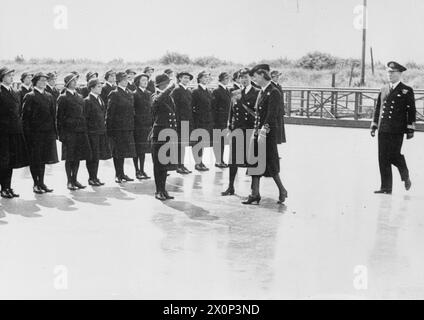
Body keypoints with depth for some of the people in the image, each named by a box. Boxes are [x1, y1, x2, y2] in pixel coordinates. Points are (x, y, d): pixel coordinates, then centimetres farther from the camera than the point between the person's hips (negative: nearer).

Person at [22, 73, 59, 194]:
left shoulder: (49, 96, 14)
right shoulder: (30, 96, -4)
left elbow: (53, 114, 14)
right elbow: (25, 116, -8)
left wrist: (54, 131, 8)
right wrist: (28, 133, -14)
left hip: (48, 132, 6)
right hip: (35, 132, -5)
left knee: (43, 158, 11)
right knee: (35, 159, 0)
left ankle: (41, 182, 18)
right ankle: (36, 184, 8)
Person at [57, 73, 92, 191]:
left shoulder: (79, 97, 16)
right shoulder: (63, 98, -3)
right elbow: (59, 117, -5)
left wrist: (85, 130, 11)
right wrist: (61, 133, -11)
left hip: (80, 131, 6)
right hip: (68, 131, -6)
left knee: (78, 156, 7)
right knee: (69, 157, -2)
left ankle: (75, 179, 16)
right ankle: (69, 181, 6)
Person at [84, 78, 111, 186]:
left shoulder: (100, 99, 14)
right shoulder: (87, 101, -11)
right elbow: (85, 117, -12)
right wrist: (88, 129, -13)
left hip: (101, 132, 8)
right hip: (92, 132, -8)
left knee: (97, 156, 12)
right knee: (92, 156, -3)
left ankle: (94, 177, 21)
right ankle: (92, 178, 5)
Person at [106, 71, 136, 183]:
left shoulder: (130, 94, 14)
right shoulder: (114, 94, -7)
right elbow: (110, 112, -9)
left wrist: (132, 126, 12)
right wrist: (109, 127, -14)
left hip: (128, 127, 6)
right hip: (117, 127, -6)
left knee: (123, 151, 11)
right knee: (117, 151, 0)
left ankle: (121, 173, 19)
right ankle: (118, 175, 6)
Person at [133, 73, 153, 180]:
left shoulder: (149, 94, 12)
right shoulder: (134, 94, -8)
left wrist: (151, 122, 9)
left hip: (147, 124, 6)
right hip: (137, 124, -6)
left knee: (143, 148, 10)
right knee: (137, 149, 0)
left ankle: (142, 170, 16)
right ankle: (137, 171, 5)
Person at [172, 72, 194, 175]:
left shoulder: (188, 91, 16)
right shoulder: (176, 90, -9)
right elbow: (174, 106, -14)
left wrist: (191, 120, 14)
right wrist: (176, 120, -18)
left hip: (188, 120, 8)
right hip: (180, 120, -8)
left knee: (184, 144, 10)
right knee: (181, 143, -6)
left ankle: (182, 164, 17)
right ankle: (179, 166, 0)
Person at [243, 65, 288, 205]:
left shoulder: (273, 92, -12)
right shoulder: (261, 92, 14)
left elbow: (271, 115, -19)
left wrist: (264, 131, -24)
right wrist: (256, 131, 12)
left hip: (269, 132, -9)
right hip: (258, 131, 9)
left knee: (270, 163, -2)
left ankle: (282, 191, 16)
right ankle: (255, 194, 10)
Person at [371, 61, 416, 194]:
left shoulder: (407, 91, 1)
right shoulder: (383, 90, 15)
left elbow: (411, 111, -1)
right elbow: (378, 109, 19)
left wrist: (410, 129, -6)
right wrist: (374, 125, 15)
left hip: (397, 130, -5)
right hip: (383, 129, 5)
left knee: (394, 156, -8)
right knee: (383, 159, 1)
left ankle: (405, 176, 23)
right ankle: (386, 188, 8)